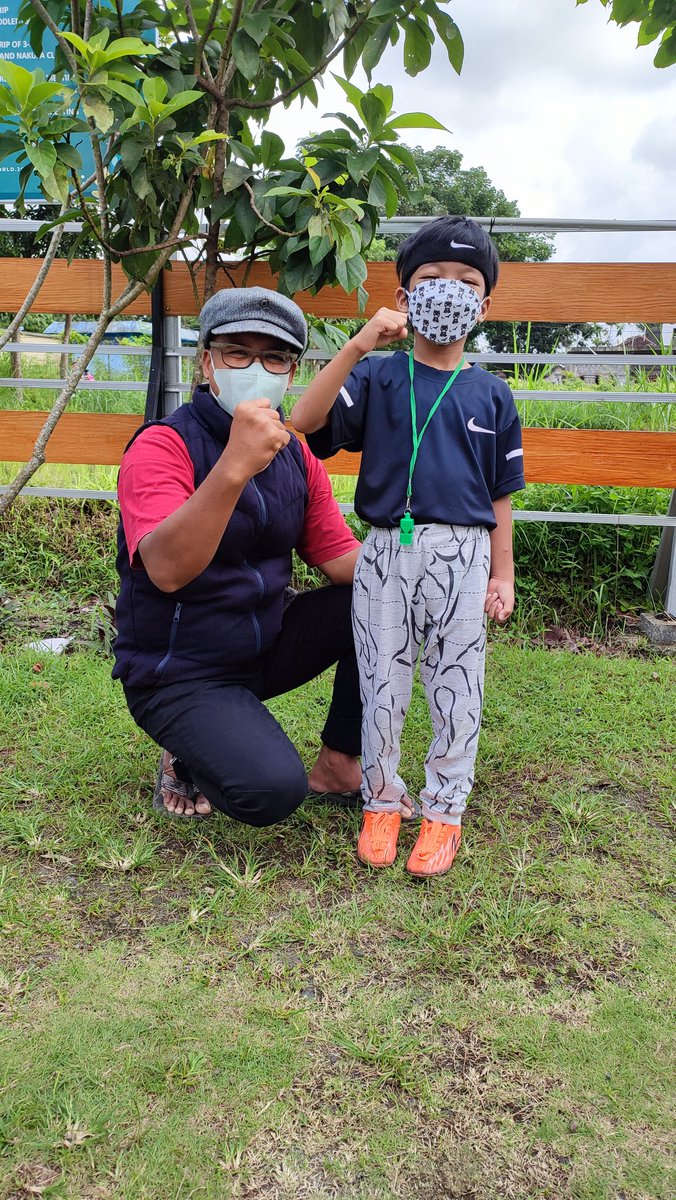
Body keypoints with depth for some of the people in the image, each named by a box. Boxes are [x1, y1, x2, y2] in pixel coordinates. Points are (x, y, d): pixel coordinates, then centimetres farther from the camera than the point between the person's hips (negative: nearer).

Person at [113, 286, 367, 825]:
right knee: (272, 789, -27)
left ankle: (338, 763, 6)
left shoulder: (297, 456, 3)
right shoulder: (163, 446, -18)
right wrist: (235, 466, -47)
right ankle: (187, 756, 8)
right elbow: (167, 571, -34)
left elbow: (339, 557, 1)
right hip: (180, 674, -6)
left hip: (267, 643, 7)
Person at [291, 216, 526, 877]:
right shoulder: (377, 376, 1)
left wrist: (502, 574, 7)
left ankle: (444, 811, 26)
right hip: (387, 554, -1)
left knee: (456, 692, 8)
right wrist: (357, 345, -22)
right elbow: (304, 422, -16)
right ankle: (381, 802, 29)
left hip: (464, 558, 1)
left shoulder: (491, 395, 7)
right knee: (382, 686, 9)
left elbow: (498, 495, 10)